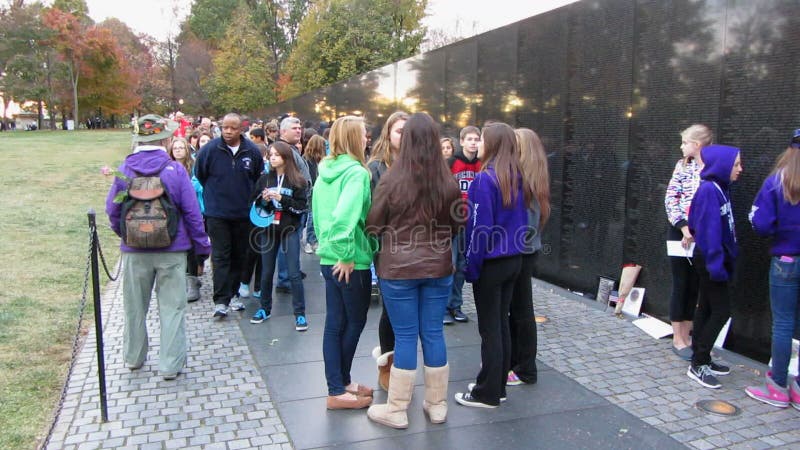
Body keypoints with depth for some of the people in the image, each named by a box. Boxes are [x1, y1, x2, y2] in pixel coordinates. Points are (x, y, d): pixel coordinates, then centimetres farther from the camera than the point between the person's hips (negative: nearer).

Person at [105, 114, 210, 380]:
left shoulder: (124, 170, -4)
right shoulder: (175, 169, -10)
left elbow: (112, 210, 2)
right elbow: (191, 211, -9)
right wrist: (201, 245, 1)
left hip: (134, 250, 3)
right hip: (171, 249, -2)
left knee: (135, 306, 18)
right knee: (172, 307, 6)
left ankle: (133, 357, 36)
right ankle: (170, 365, 10)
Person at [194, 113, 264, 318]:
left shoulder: (252, 151, -4)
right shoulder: (210, 149, -9)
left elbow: (259, 178, 12)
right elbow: (199, 175, 6)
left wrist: (248, 197, 10)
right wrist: (214, 194, 11)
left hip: (243, 213, 3)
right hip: (217, 213, -3)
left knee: (239, 255, 12)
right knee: (221, 257, -4)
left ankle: (233, 293, 26)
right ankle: (220, 300, -2)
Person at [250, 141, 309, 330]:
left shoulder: (297, 180, -4)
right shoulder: (264, 179, 5)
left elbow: (301, 207, -9)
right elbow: (255, 203, 9)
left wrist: (281, 198, -17)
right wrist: (264, 199, -11)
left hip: (289, 230, -3)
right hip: (268, 229, 3)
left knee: (294, 273, -4)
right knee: (266, 272, 12)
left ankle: (300, 314, 3)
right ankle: (265, 308, 28)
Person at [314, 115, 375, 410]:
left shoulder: (324, 172, 8)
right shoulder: (356, 172, -17)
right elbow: (345, 216, -30)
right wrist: (347, 255, -21)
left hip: (328, 259, 8)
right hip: (351, 263, -7)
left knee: (334, 324, 13)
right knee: (355, 321, 8)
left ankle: (339, 385, 25)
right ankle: (340, 389, 19)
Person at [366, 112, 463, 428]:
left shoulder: (391, 181, -13)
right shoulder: (450, 184, -5)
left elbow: (372, 225, -1)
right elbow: (457, 226, 9)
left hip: (398, 269, -2)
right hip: (438, 268, 3)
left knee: (405, 335, 6)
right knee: (433, 333, 13)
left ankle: (396, 410, 18)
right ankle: (437, 405, 26)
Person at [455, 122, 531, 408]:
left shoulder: (485, 179, -16)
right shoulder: (517, 179, 6)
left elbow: (480, 226, -18)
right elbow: (521, 221, 11)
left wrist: (470, 266, -11)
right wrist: (514, 249, 17)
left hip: (491, 263, -7)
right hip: (514, 259, 7)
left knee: (489, 328, 2)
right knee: (502, 324, 15)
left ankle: (488, 394, 13)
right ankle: (498, 386, 27)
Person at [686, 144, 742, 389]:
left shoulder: (721, 188, 10)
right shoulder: (709, 190, -17)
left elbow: (724, 227, 12)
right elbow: (709, 229, -21)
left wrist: (726, 260, 11)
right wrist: (716, 263, -22)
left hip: (716, 258, 9)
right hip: (710, 258, -9)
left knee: (706, 308, 14)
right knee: (721, 310, -7)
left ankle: (702, 359, 24)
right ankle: (698, 365, 0)